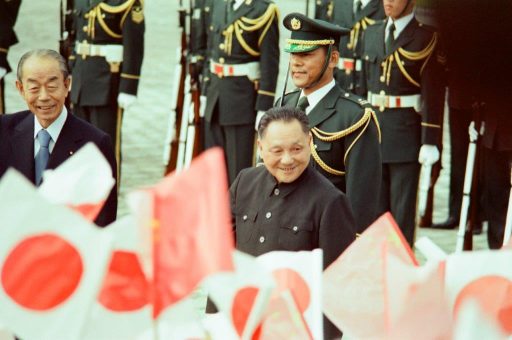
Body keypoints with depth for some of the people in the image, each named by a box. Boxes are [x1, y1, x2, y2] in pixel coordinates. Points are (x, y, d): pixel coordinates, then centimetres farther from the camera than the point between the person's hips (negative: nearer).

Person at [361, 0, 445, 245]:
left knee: (403, 207, -1)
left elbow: (433, 95, -9)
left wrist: (430, 142, -13)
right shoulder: (372, 34, 12)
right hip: (372, 126, 5)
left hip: (406, 132, -5)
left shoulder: (425, 37, -6)